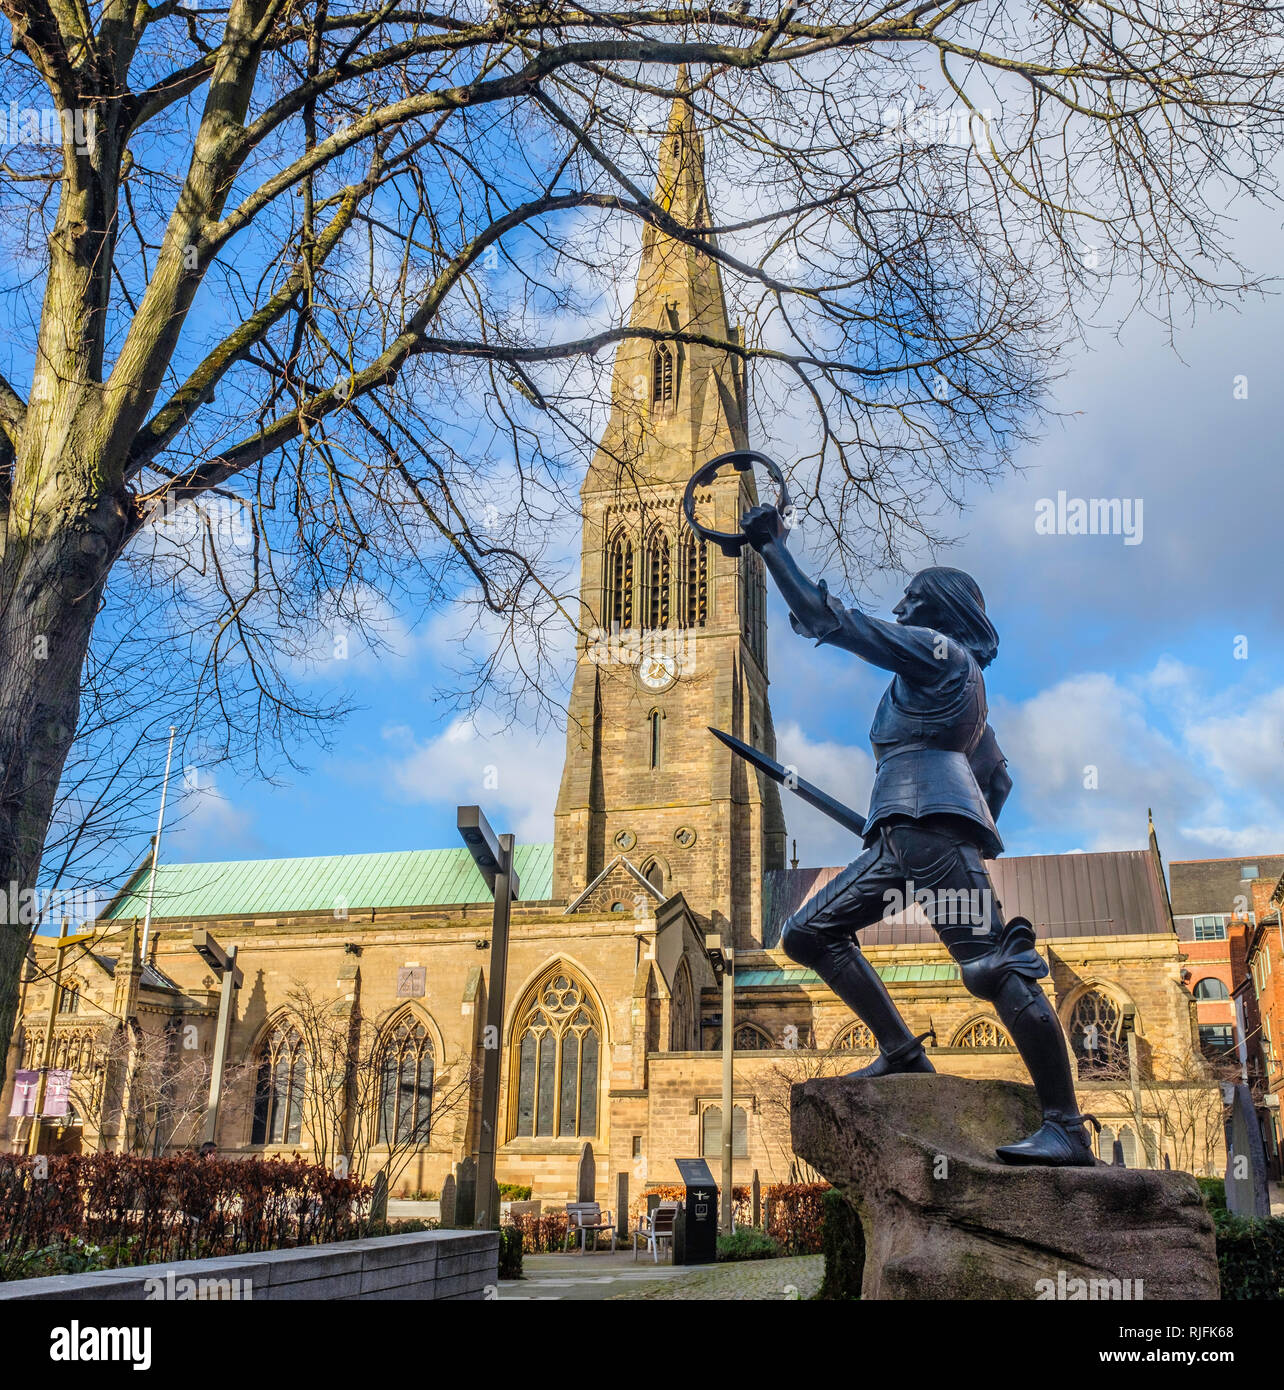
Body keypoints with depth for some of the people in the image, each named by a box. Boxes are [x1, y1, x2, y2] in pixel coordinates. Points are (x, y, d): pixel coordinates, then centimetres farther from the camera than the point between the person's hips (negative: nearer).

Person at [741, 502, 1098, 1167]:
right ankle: (902, 1053, 7)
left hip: (934, 826, -10)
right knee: (807, 933, 9)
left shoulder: (936, 650, 2)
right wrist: (976, 834, 35)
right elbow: (998, 776, 33)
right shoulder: (957, 676, 29)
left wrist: (769, 544, 3)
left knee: (996, 966, -13)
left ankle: (1068, 1129, -10)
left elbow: (825, 619, -3)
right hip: (901, 837, 10)